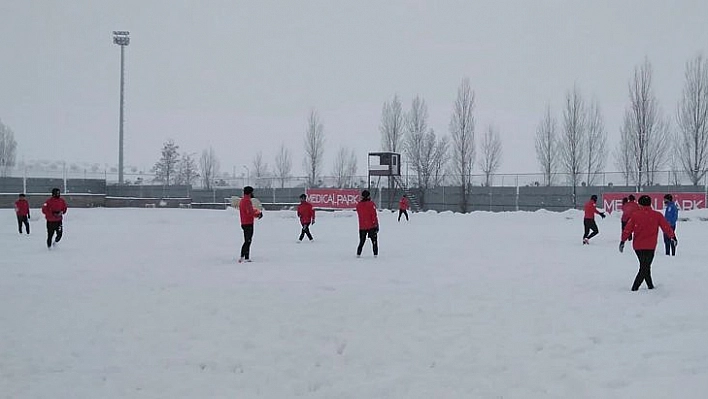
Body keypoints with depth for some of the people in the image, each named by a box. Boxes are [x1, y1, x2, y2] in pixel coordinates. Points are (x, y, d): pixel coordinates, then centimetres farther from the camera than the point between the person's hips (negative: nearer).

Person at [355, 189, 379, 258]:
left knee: (362, 241, 14)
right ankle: (375, 253, -1)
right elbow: (374, 215, -13)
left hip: (362, 227, 4)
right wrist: (376, 224, -9)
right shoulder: (371, 204, -11)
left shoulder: (358, 205, 3)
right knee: (374, 240, 5)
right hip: (371, 226, -4)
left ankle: (358, 253, 9)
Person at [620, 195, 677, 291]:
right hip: (650, 247, -2)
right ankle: (634, 288, -12)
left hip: (637, 246, 2)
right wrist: (673, 237, 18)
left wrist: (622, 241, 1)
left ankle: (650, 286, 27)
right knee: (644, 268, 0)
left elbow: (628, 229, -4)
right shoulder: (657, 215, -2)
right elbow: (666, 227, 4)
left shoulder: (635, 215, -2)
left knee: (644, 266, 19)